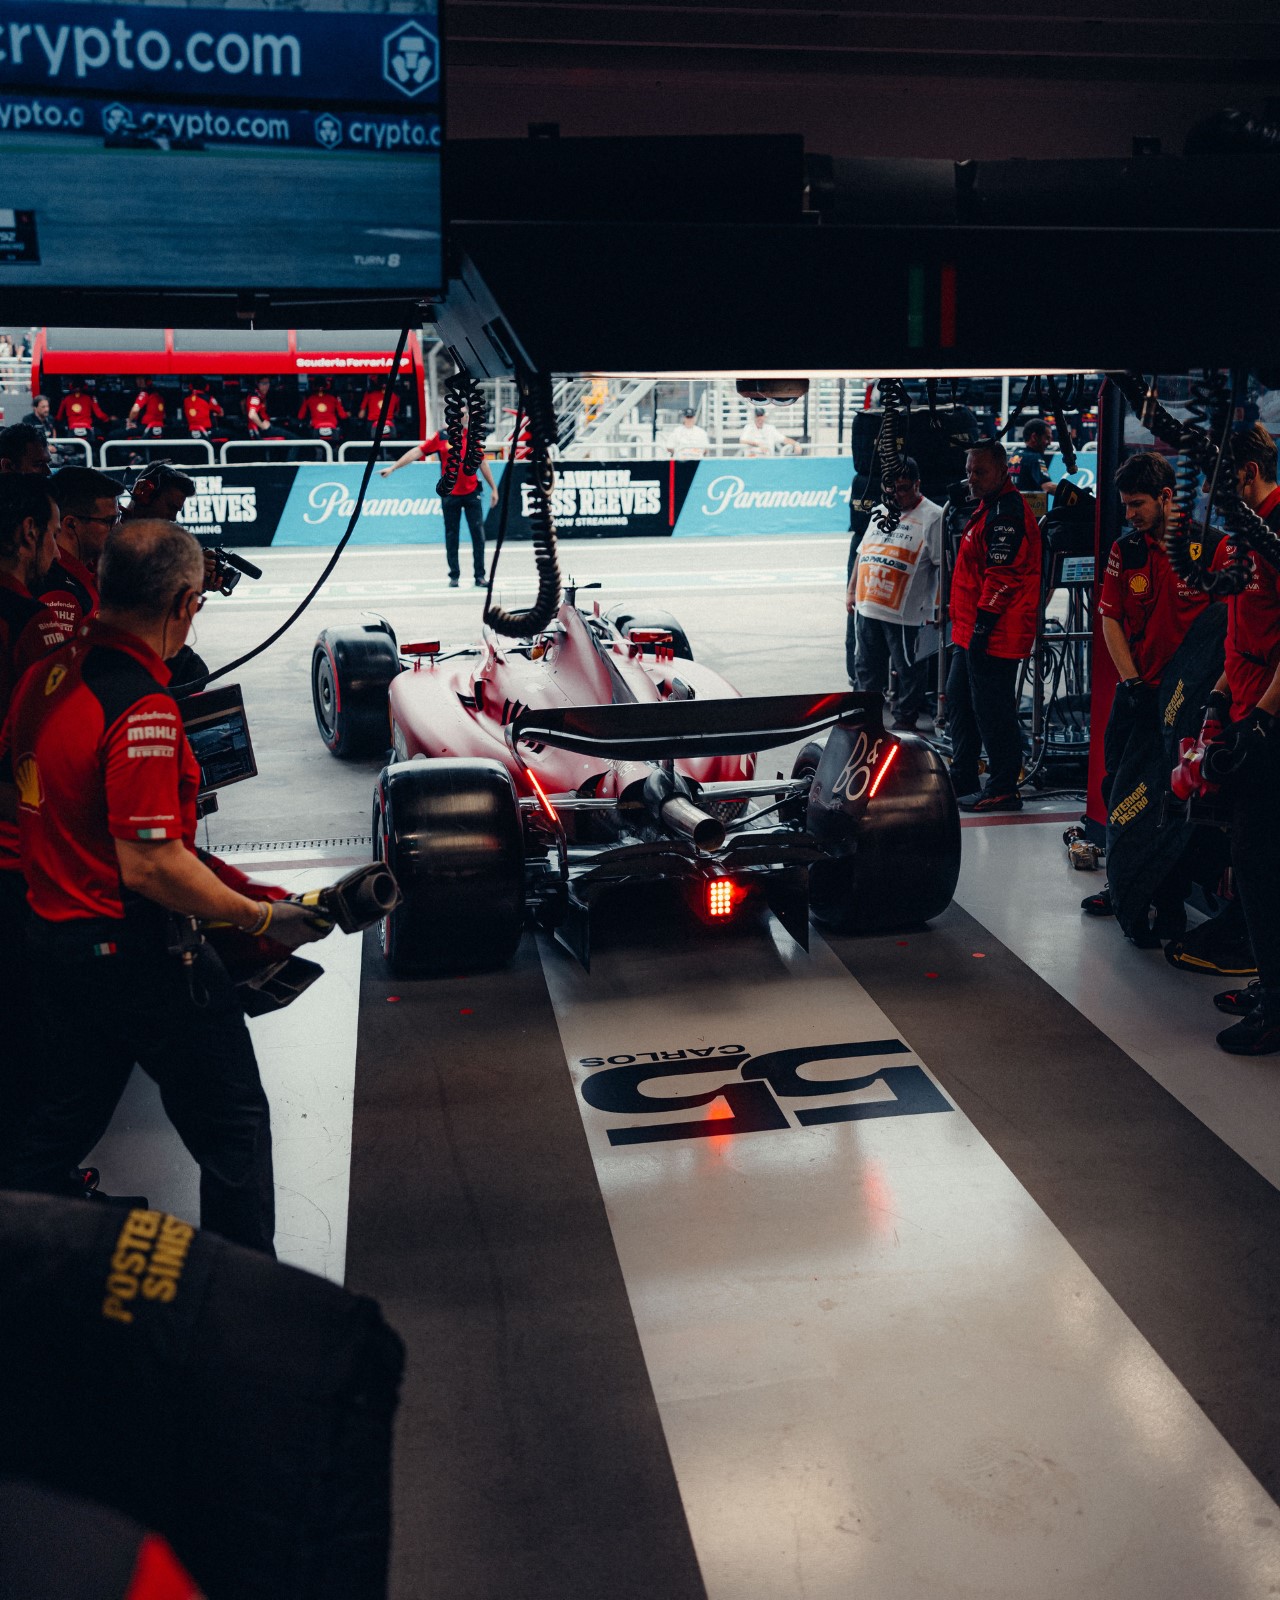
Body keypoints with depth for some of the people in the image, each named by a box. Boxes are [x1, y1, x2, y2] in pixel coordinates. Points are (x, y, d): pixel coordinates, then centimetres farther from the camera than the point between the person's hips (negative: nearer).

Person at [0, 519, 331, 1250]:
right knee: (234, 1127, 7)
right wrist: (265, 918, -17)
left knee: (63, 1121, 23)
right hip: (136, 952, -9)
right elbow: (150, 867, -27)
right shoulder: (142, 708, -24)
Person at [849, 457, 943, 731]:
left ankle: (905, 720, 16)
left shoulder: (933, 517, -7)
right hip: (868, 608, 7)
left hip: (906, 612, -7)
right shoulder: (879, 511, 15)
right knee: (866, 667, 16)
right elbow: (862, 553, 22)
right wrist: (852, 591, 18)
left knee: (908, 670, 4)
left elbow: (945, 565, -11)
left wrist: (939, 607, -17)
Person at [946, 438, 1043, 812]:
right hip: (971, 634, 11)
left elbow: (1002, 577, -23)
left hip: (992, 636, -11)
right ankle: (962, 780, 29)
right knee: (959, 702, 18)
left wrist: (982, 627, -23)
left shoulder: (1007, 512, -16)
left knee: (991, 710, -5)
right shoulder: (989, 509, 18)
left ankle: (1003, 790, 3)